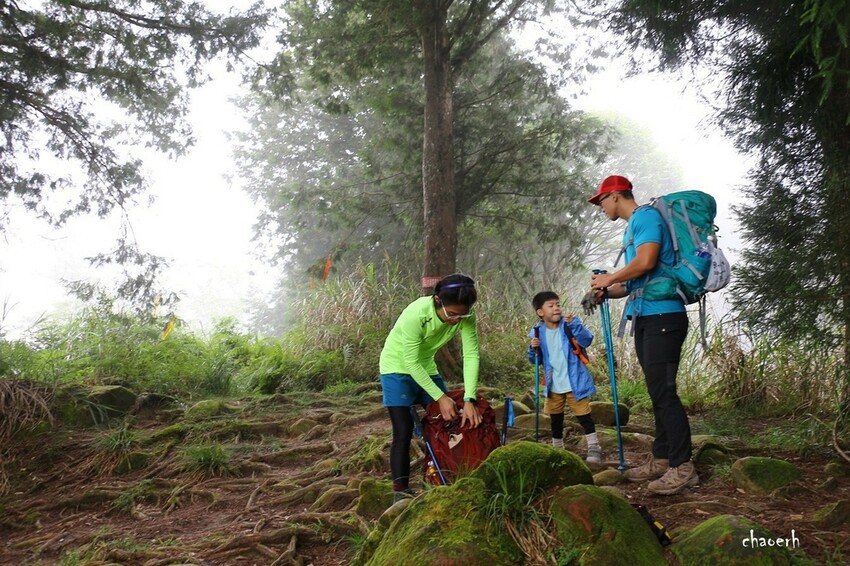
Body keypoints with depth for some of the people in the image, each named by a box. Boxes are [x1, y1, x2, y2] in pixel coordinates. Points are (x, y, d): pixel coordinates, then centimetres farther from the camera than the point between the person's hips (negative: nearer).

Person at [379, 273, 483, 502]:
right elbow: (411, 363, -29)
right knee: (404, 431, -11)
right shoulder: (416, 314, -35)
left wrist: (469, 399, -32)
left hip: (426, 367, 6)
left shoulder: (464, 316, -21)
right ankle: (401, 492, -3)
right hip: (398, 368, -5)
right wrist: (440, 397, -29)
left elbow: (471, 355, -22)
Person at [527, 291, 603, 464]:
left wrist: (573, 325, -35)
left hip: (575, 383, -4)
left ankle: (593, 448, 7)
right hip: (553, 386, 4)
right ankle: (557, 449, 34)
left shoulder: (570, 324, -9)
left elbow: (587, 340, -24)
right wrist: (533, 349, -14)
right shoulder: (538, 332, 0)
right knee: (555, 419, 17)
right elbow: (536, 360, 7)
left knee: (584, 415, -2)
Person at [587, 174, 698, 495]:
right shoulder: (632, 226, 22)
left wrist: (609, 279, -9)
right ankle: (661, 459, 19)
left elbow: (645, 262, -22)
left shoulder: (646, 216, -7)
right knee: (657, 392, 12)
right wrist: (608, 292, 9)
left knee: (663, 392, -10)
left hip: (662, 315, -10)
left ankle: (682, 466, -5)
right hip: (645, 318, 10)